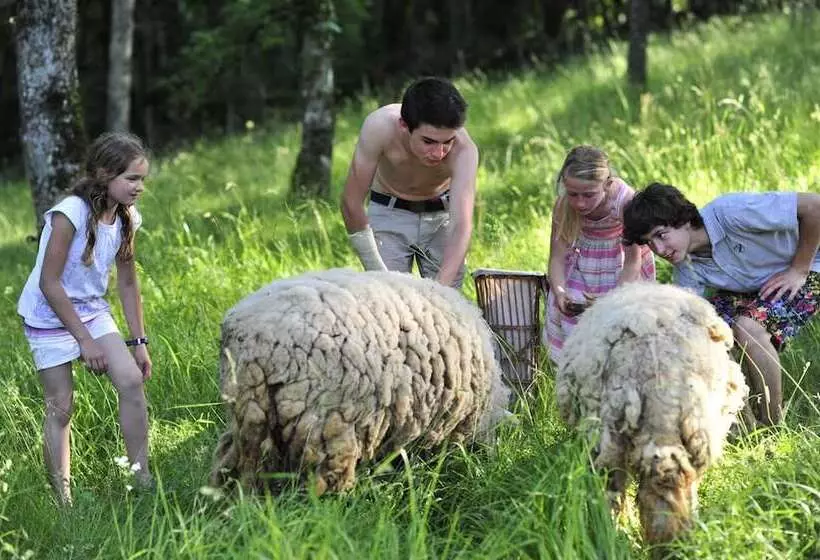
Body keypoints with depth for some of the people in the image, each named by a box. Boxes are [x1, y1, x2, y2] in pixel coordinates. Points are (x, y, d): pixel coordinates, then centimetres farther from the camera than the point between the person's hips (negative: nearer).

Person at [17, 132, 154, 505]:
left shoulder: (126, 218, -4)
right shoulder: (70, 214, -26)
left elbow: (127, 283, 6)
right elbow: (49, 283, -23)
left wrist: (139, 342, 5)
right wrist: (85, 340, -20)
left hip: (91, 310, 6)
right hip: (48, 316, -6)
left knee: (132, 381, -9)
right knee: (60, 408, -4)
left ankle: (144, 481, -2)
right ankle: (63, 503, 4)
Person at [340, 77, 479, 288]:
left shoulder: (464, 149, -33)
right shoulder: (380, 126, -33)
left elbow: (463, 226, -42)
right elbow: (351, 202, -23)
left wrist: (441, 288, -56)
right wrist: (377, 271, -24)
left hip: (442, 216, 1)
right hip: (389, 215, -1)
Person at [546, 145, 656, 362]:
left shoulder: (626, 201, -32)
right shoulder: (563, 206, -24)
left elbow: (632, 262, -25)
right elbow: (557, 257, -18)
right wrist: (559, 292, -38)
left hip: (621, 269, -2)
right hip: (582, 269, 2)